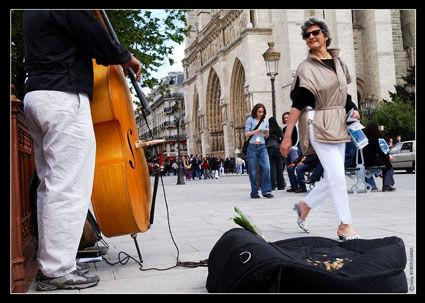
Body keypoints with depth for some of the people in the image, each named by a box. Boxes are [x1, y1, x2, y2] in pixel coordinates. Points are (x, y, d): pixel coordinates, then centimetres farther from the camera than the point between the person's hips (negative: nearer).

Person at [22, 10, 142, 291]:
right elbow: (101, 44, -10)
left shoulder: (33, 14, 21)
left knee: (50, 184, 11)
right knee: (69, 187, -7)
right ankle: (59, 270, -3)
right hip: (64, 99, -10)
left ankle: (50, 262, 17)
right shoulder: (72, 12, -9)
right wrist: (127, 57, 9)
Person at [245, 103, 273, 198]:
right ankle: (254, 192, 8)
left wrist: (266, 133, -6)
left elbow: (266, 136, 17)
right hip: (252, 147, -3)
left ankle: (266, 191, -6)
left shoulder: (265, 121, 13)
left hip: (262, 146, 3)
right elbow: (246, 134, 0)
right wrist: (255, 132, -17)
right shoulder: (250, 120, 3)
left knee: (266, 168, -11)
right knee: (253, 171, -1)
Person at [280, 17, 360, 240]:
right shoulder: (306, 68, -5)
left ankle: (305, 205, 28)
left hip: (338, 125, 7)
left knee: (332, 178, 8)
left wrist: (353, 109, 5)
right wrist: (287, 136, -16)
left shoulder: (338, 62, 14)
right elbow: (297, 104, -11)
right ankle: (345, 226, 0)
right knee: (337, 176, -11)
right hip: (319, 125, -7)